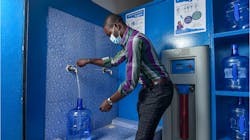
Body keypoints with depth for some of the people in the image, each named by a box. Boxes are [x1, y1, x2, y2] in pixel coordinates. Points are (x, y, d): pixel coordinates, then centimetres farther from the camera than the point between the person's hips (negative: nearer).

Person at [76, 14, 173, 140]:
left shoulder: (134, 40, -21)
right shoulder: (128, 41, 11)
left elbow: (131, 82, -23)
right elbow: (114, 61, 24)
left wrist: (110, 101, -11)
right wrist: (89, 61, 25)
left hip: (158, 90, -9)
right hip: (148, 89, 9)